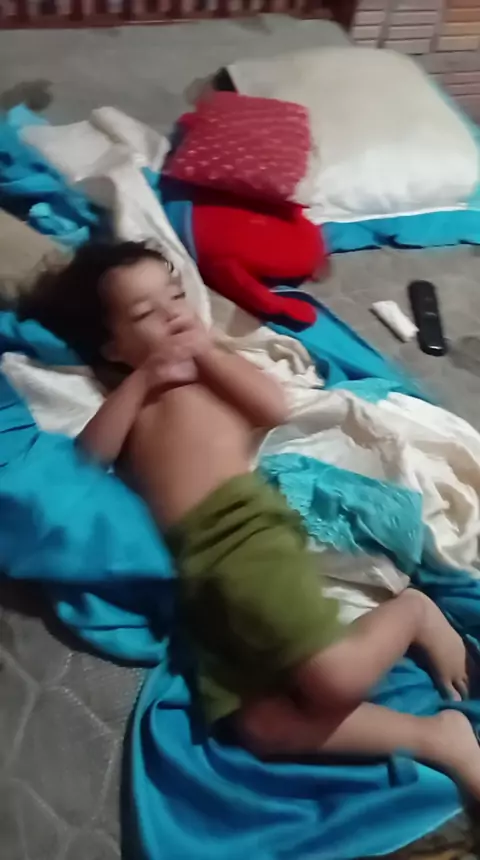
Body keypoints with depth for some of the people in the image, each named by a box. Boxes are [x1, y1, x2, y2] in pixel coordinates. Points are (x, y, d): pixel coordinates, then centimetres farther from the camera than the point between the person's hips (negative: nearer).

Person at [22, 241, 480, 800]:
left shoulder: (212, 367, 23)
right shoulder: (132, 395, 30)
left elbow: (275, 408, 4)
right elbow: (93, 452, 11)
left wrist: (209, 352, 10)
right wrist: (141, 379, 8)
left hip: (246, 523, -3)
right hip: (200, 563, 3)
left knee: (335, 680, -22)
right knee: (261, 725, -18)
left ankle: (411, 611, 9)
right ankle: (432, 737, -7)